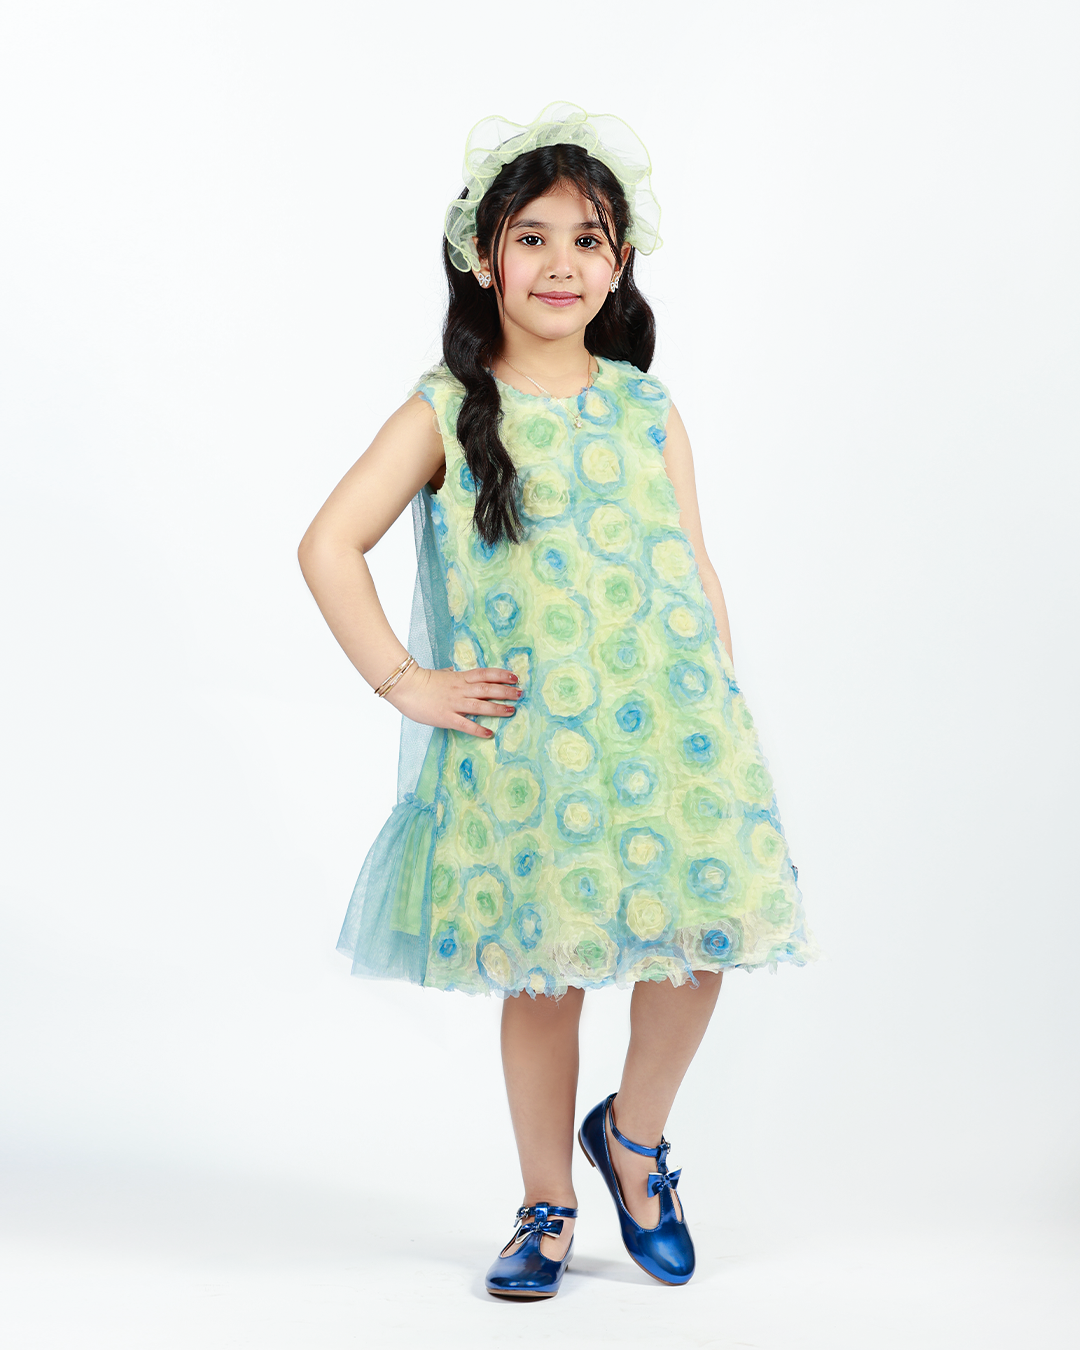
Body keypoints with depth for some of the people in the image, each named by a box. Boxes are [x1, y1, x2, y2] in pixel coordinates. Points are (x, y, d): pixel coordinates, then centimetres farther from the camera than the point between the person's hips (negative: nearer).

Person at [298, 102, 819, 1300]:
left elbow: (696, 573, 11)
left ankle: (633, 1134, 27)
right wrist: (403, 683, -7)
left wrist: (725, 719, 5)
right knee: (539, 973, 6)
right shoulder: (448, 413, 0)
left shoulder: (648, 412, 8)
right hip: (518, 742, -2)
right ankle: (547, 1206, 25)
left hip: (666, 727, 2)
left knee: (697, 945, -2)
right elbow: (328, 545, -2)